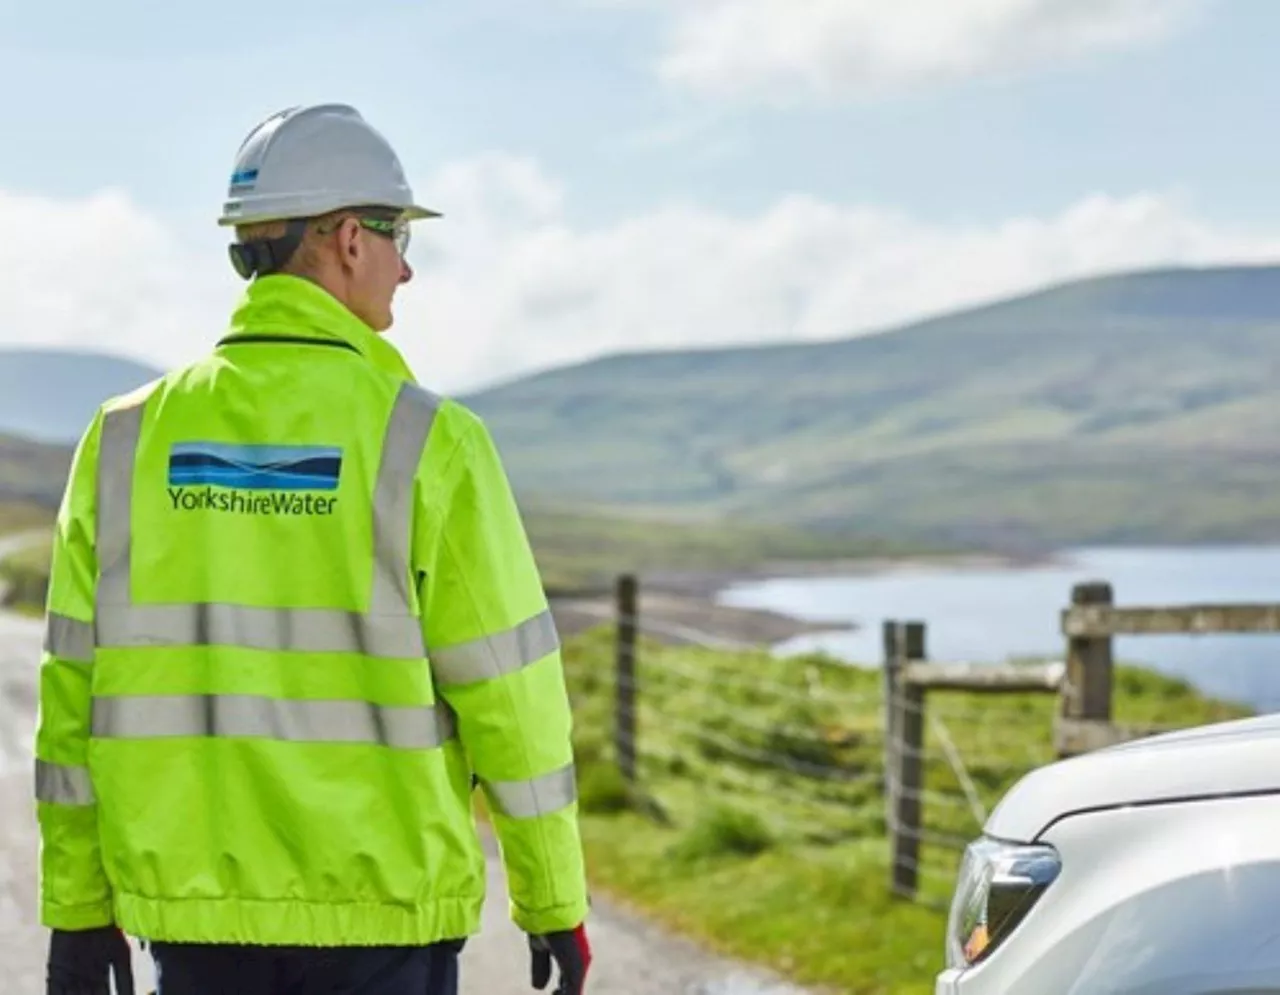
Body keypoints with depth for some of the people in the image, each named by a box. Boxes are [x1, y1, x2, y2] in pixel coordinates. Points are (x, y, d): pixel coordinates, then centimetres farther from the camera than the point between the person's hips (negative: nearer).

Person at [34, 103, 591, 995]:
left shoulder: (128, 439, 2)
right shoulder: (426, 443, -10)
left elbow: (76, 687, 3)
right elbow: (509, 689, -7)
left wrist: (77, 908, 11)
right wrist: (556, 904, 4)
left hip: (193, 903, 4)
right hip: (378, 914, -3)